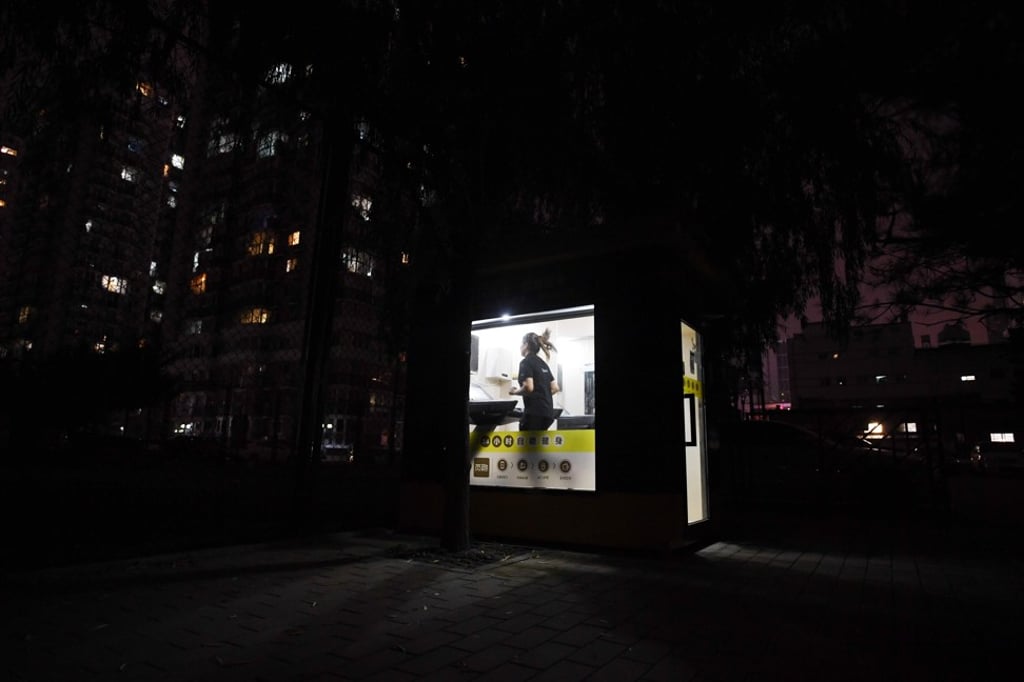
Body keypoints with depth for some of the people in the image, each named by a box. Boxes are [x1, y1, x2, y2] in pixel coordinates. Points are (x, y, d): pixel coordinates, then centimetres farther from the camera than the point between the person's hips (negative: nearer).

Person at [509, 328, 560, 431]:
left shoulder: (526, 362, -5)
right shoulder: (543, 364, 18)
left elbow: (528, 387, -19)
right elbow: (555, 388, 16)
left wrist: (515, 392, -2)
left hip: (534, 411, -8)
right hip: (547, 411, 8)